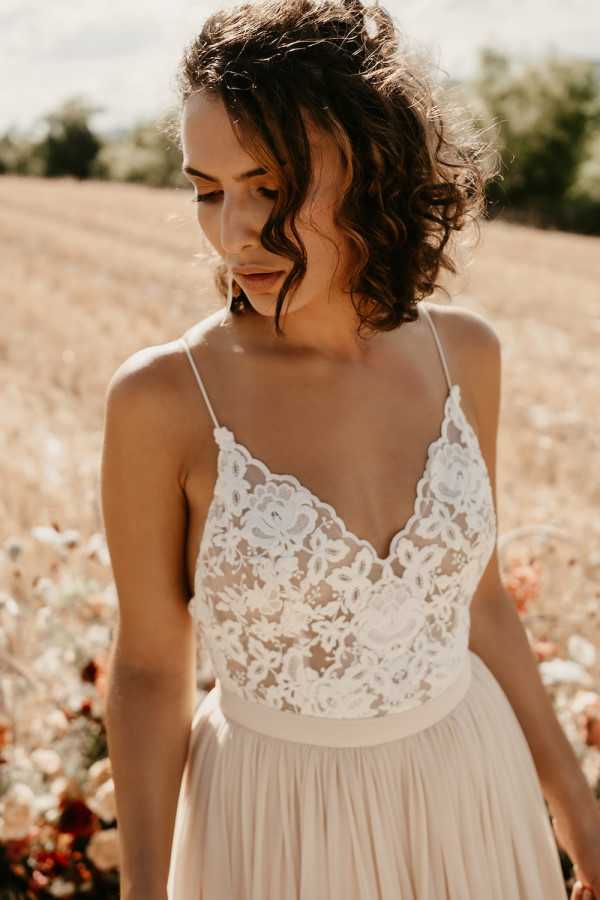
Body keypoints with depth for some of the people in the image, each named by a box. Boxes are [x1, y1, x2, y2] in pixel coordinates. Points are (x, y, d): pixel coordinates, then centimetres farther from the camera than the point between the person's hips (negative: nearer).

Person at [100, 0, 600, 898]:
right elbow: (150, 667, -9)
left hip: (467, 797, 4)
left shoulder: (461, 351, -9)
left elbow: (474, 596, 2)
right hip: (282, 825, -3)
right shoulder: (164, 395, -20)